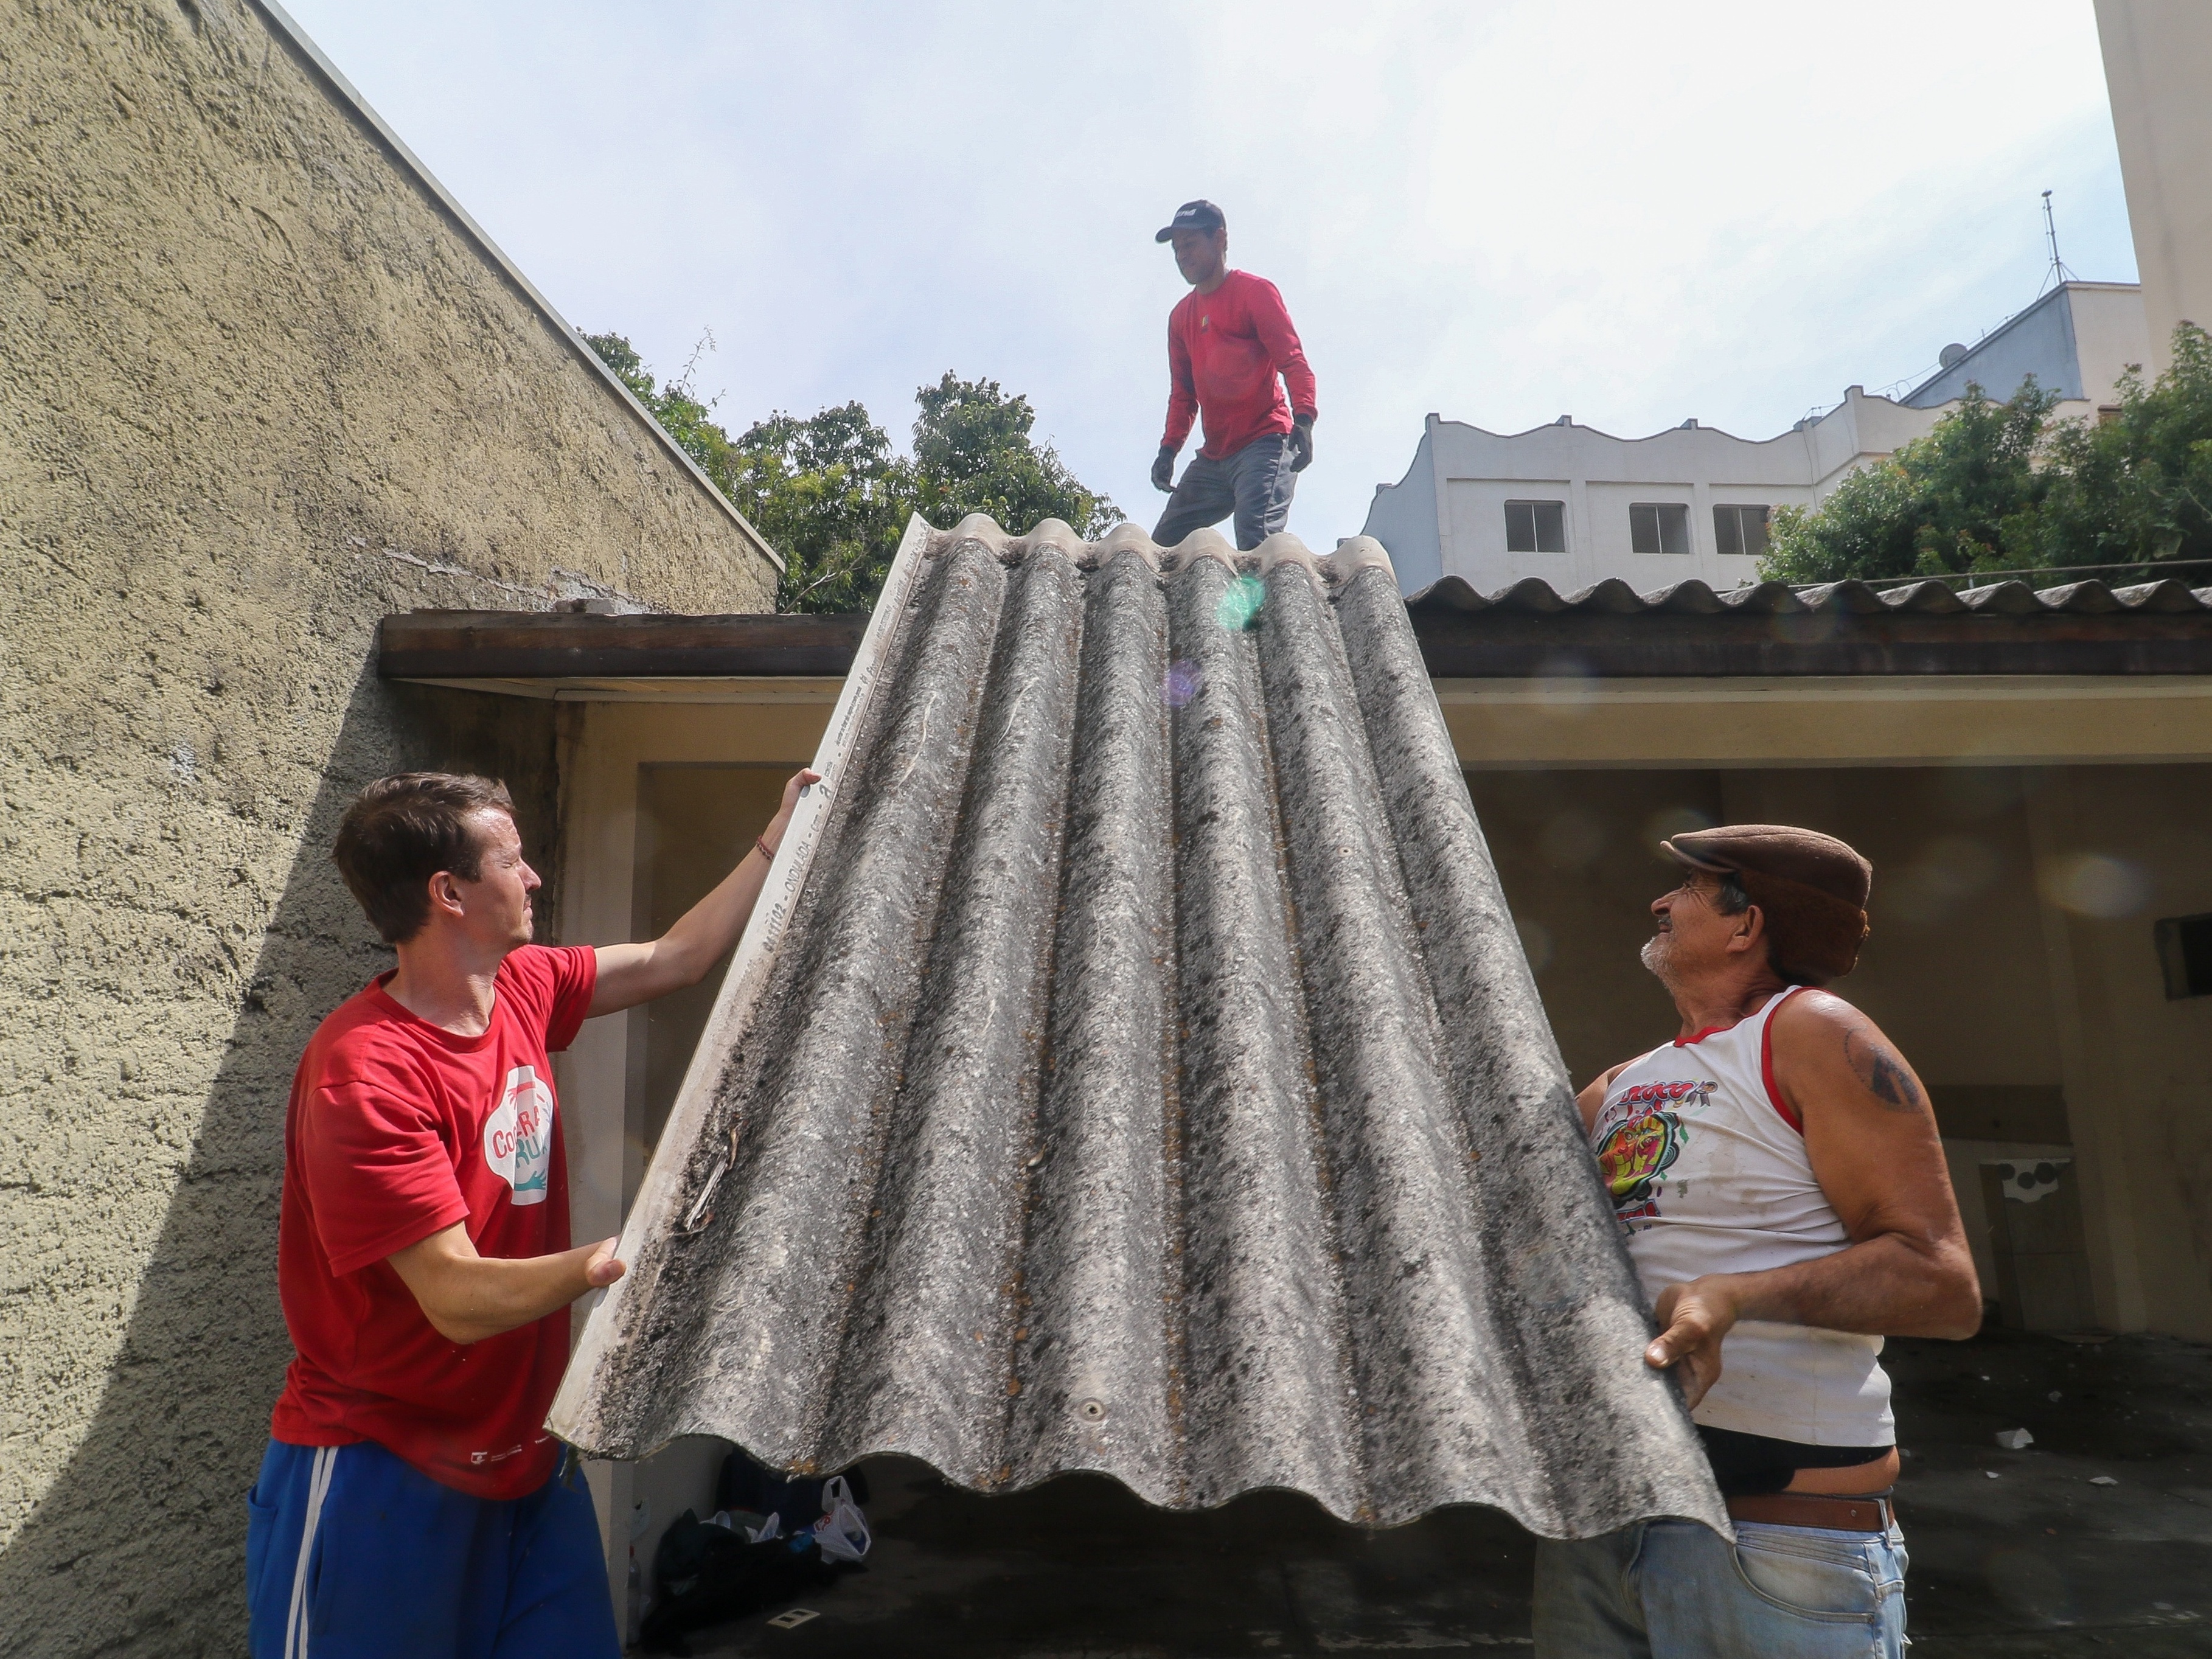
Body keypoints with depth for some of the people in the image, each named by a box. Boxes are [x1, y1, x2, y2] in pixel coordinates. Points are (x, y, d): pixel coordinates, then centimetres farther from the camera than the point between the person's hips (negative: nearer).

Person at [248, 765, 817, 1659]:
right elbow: (460, 1299, -26)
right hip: (379, 1476, -7)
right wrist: (607, 1260, -40)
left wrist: (780, 838, 11)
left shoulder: (522, 991, -2)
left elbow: (675, 957, 11)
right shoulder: (362, 1073, -24)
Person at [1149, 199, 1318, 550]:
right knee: (1163, 546, 2)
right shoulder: (1180, 316, 20)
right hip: (1212, 457, 8)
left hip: (1263, 445, -8)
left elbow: (1293, 360, -9)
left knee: (1255, 539, -27)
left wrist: (1303, 419, -26)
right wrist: (1169, 448, 9)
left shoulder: (1255, 291, 0)